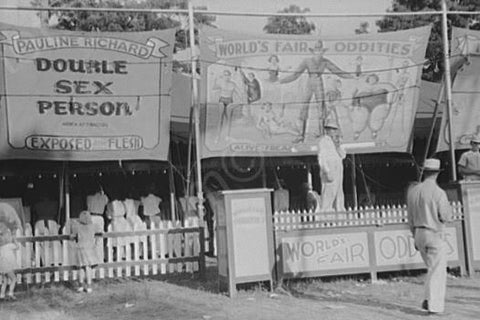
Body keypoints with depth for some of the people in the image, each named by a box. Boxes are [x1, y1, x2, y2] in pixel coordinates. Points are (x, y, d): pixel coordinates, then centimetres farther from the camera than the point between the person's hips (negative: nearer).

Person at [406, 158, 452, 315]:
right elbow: (445, 217, -12)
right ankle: (434, 304, -3)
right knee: (438, 271, 1)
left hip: (419, 233, 6)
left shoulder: (413, 191, 4)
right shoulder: (439, 193, -14)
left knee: (432, 268, 19)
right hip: (435, 234, -6)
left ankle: (430, 299, 11)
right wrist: (448, 206, 8)